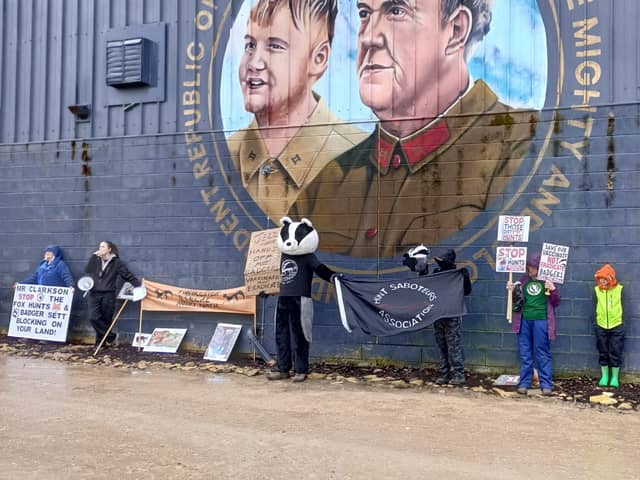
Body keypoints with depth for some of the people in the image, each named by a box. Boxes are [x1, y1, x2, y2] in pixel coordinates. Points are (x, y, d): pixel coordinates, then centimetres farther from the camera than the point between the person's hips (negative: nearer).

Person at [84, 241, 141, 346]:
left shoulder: (117, 262, 1)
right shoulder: (96, 260, 13)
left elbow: (129, 276, 1)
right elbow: (87, 270, -1)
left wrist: (139, 286, -6)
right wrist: (93, 256, -4)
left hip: (108, 295, -3)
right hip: (94, 294, 3)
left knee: (106, 320, 1)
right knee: (94, 317, -13)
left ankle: (101, 342, 16)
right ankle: (111, 336, -2)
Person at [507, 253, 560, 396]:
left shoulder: (547, 281, 2)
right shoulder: (524, 280, 11)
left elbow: (556, 302, 3)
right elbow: (516, 300, 19)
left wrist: (553, 290, -14)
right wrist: (512, 291, -1)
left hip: (541, 320, -3)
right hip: (524, 320, 3)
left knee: (542, 353, 0)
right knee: (525, 353, 6)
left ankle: (546, 384, 4)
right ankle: (524, 383, 12)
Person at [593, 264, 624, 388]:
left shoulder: (619, 289, -7)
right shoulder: (597, 290, -3)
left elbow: (623, 306, 0)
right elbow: (595, 307, 6)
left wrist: (620, 320, 0)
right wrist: (596, 321, 5)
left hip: (617, 327, -2)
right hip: (601, 326, 2)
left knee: (615, 353, 4)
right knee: (603, 353, 10)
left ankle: (615, 378, 16)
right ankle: (604, 377, 22)